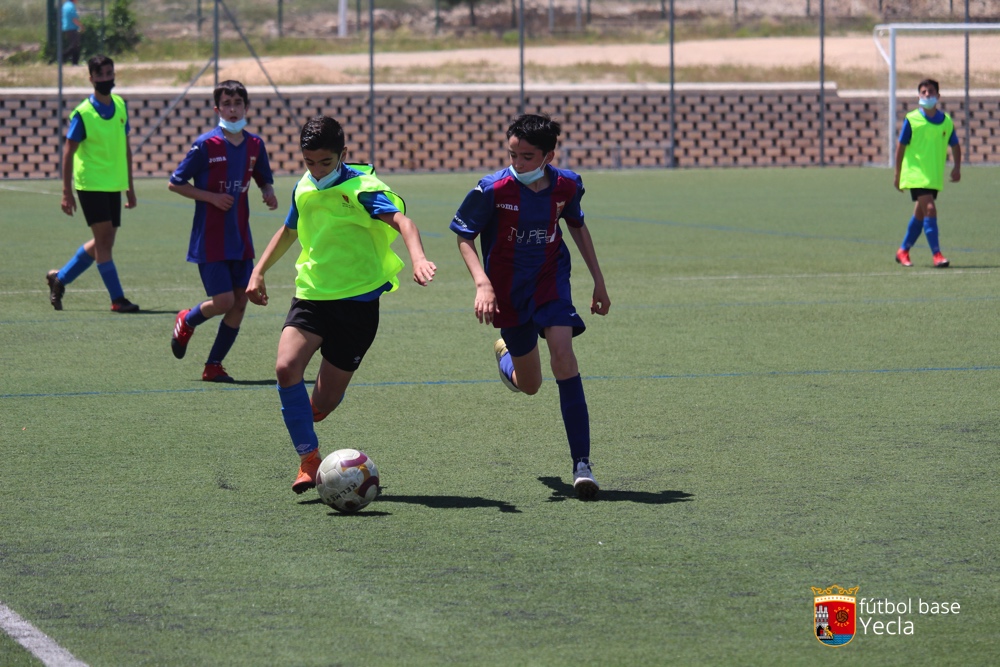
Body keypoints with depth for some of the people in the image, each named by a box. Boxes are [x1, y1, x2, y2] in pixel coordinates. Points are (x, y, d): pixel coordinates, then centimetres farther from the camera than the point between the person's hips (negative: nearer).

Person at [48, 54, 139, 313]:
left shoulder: (121, 106, 8)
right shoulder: (82, 113, -9)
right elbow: (68, 152, -6)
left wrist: (130, 187, 15)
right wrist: (67, 191, -10)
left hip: (114, 184, 6)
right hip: (91, 183, -6)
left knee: (104, 242, 10)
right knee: (104, 238, -9)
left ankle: (59, 278, 25)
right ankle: (117, 299, -6)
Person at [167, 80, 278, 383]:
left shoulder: (255, 145, 5)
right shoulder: (206, 144, -11)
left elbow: (265, 180, 21)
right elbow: (175, 183, -6)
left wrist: (269, 194, -3)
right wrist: (213, 197, -16)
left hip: (240, 239, 5)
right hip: (210, 240, -5)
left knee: (240, 301, 2)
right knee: (223, 301, -10)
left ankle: (213, 366, 13)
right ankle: (186, 322, 23)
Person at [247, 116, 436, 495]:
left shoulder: (360, 187, -12)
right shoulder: (304, 189, 7)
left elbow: (400, 221, -28)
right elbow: (289, 230, 28)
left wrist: (417, 257, -47)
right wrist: (259, 271, 21)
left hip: (357, 301, -4)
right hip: (312, 294, 4)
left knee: (324, 403, 1)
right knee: (286, 367, -23)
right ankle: (309, 460, -14)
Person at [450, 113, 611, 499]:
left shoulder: (567, 185, -10)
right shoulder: (493, 189, -19)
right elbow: (464, 236, -7)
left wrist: (599, 281, 14)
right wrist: (482, 283, -22)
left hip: (551, 281, 1)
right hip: (508, 290, -1)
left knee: (563, 355, -24)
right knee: (529, 385, 9)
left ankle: (581, 463, -21)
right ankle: (504, 352, 51)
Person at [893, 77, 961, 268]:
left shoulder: (946, 121, 3)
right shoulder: (912, 119, -7)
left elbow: (955, 145, 14)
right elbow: (901, 147, -1)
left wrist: (957, 167, -1)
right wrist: (898, 174, 1)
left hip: (935, 177, 5)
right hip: (916, 174, -5)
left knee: (920, 214, 13)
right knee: (930, 209, -18)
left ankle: (903, 251, 28)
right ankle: (936, 254, -18)